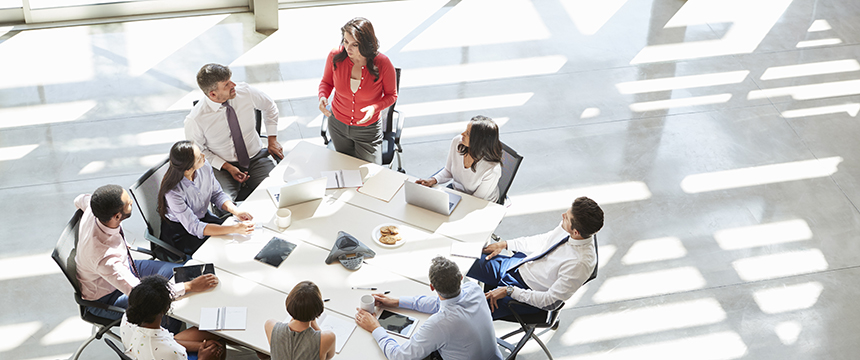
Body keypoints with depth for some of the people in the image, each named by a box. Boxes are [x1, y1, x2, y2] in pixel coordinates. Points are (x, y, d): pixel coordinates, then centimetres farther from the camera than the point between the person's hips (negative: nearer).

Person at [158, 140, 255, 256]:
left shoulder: (204, 166, -19)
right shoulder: (173, 191, -34)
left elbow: (217, 194, -1)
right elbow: (195, 227, -31)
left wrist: (236, 211, -21)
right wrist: (234, 229, -39)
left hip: (203, 217, 6)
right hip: (179, 231, -5)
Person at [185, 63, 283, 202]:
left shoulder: (245, 92, -11)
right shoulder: (195, 120, -20)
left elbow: (270, 107, 11)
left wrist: (272, 140, 6)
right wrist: (227, 167, -14)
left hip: (256, 158, 3)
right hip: (222, 166, -3)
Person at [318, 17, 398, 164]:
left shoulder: (382, 64, -24)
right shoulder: (335, 56, -18)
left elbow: (391, 95, -8)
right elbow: (327, 82, 2)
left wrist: (375, 108, -27)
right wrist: (323, 96, -19)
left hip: (368, 129, -2)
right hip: (338, 125, 2)